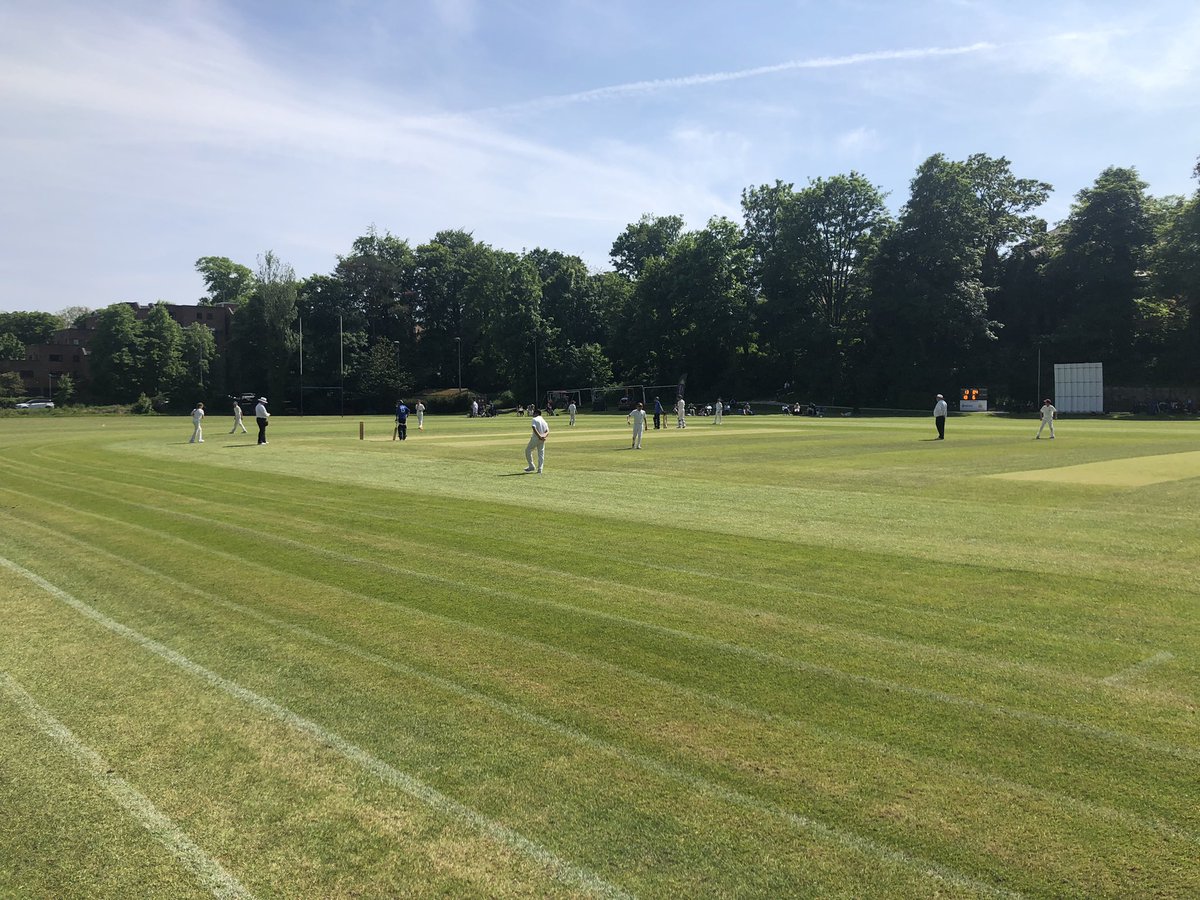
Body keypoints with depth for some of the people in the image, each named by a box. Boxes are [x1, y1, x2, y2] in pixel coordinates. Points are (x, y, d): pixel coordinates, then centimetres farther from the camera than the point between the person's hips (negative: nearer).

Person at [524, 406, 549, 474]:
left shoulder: (534, 419, -5)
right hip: (542, 440, 6)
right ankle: (540, 469, 5)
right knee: (541, 454, 10)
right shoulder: (544, 421, 14)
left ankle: (531, 466, 8)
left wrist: (539, 436, -25)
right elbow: (547, 431, 3)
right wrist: (544, 436, -14)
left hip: (535, 438, -6)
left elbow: (534, 428, -21)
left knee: (528, 450, 10)